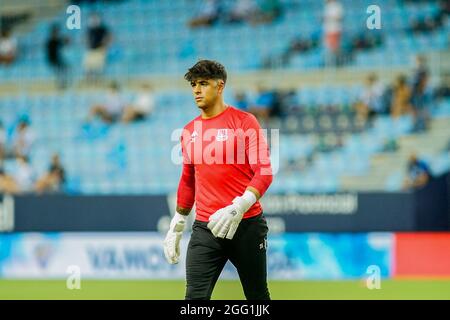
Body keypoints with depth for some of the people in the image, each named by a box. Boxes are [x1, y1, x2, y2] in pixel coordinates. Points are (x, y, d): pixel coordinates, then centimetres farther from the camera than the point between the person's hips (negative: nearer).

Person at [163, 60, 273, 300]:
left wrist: (237, 208, -24)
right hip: (205, 227, 4)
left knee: (258, 296, 7)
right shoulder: (189, 131, 12)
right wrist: (176, 226, 21)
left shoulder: (244, 121, -4)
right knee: (195, 298, -10)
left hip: (246, 224, -3)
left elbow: (264, 172, -11)